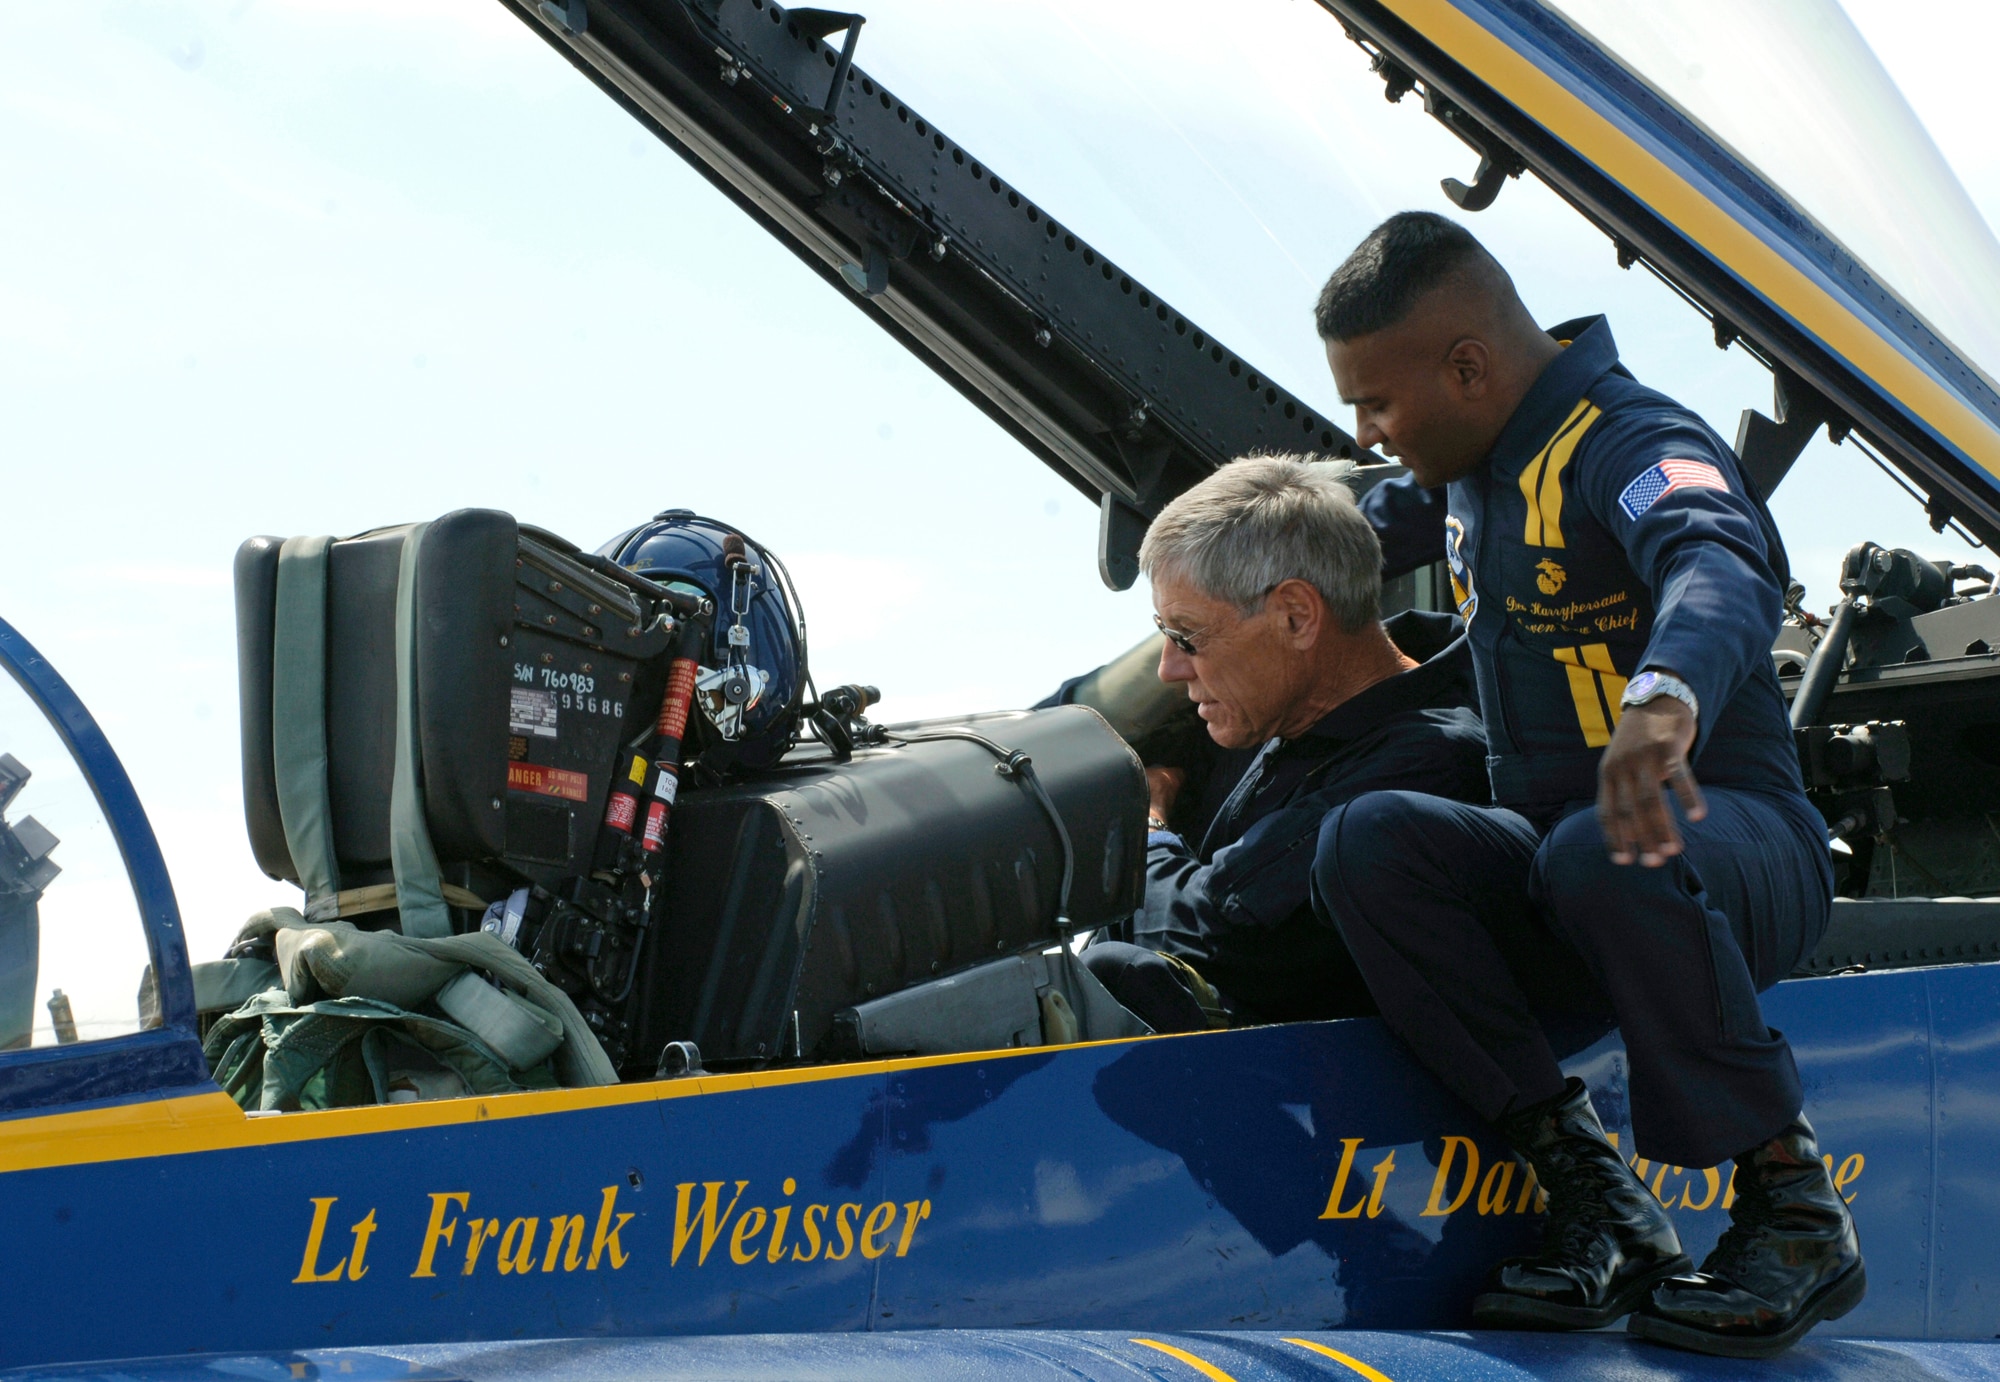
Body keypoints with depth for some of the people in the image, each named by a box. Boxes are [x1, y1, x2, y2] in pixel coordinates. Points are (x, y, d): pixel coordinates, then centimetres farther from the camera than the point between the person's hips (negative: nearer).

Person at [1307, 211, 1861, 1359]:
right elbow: (1365, 528, 36)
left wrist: (1666, 699, -62)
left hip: (1735, 843, -7)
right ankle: (1596, 1203, -20)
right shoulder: (1469, 468, 12)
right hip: (1542, 861, 7)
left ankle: (1793, 1207, -22)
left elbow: (1721, 571, -41)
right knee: (1367, 844, -22)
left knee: (1605, 858, -42)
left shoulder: (1636, 445, -17)